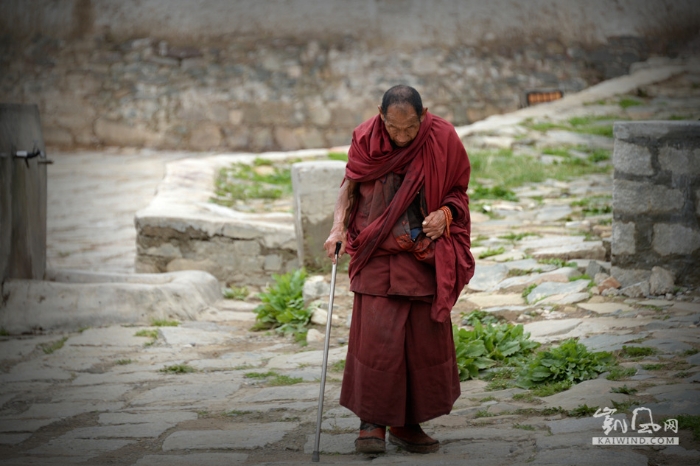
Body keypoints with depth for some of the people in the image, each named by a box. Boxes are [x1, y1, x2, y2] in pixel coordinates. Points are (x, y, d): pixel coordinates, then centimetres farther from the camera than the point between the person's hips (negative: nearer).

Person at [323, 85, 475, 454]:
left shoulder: (443, 139, -6)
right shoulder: (366, 139, -6)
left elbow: (458, 192, 5)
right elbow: (349, 185, 6)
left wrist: (445, 213, -15)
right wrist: (338, 227, -8)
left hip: (425, 255, 2)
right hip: (378, 253, -1)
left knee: (425, 338, 3)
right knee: (376, 336, -9)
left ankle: (407, 424, 15)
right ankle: (372, 422, 2)